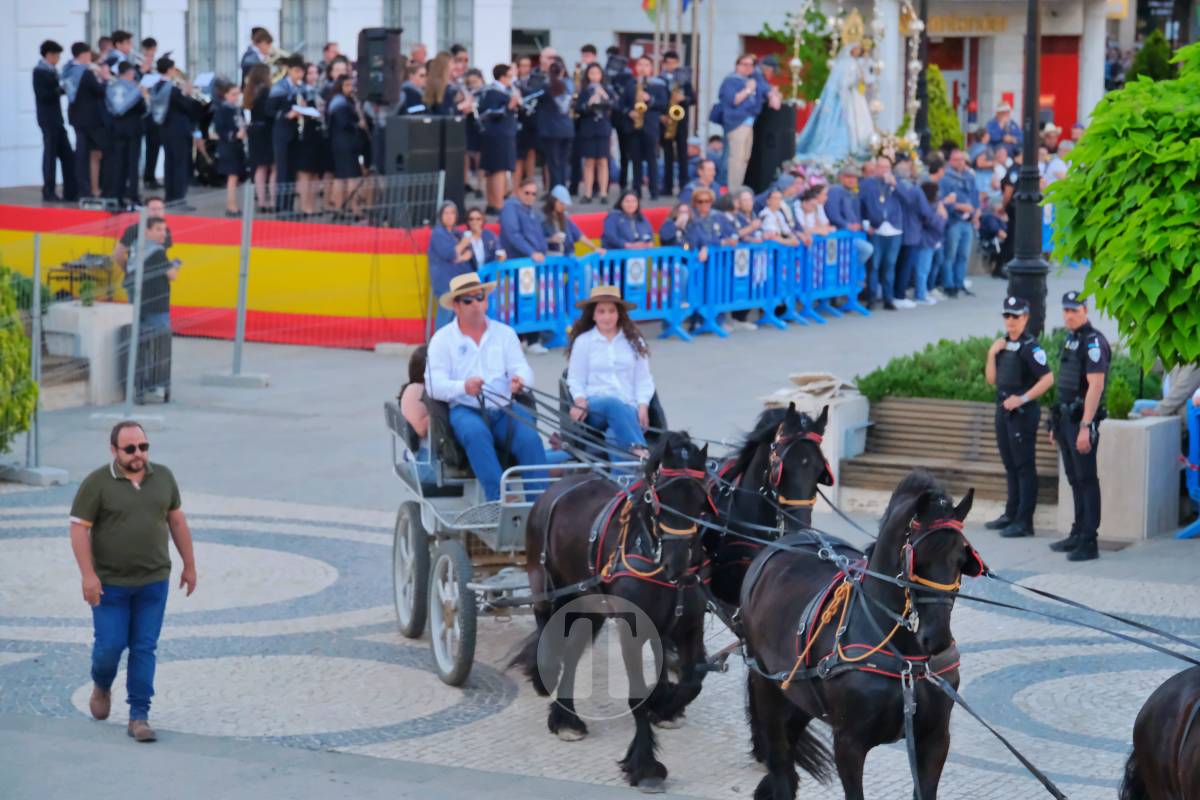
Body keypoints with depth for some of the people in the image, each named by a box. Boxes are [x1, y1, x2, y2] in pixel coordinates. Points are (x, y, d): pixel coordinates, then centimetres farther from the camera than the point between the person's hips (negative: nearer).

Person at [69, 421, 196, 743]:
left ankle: (139, 717, 5)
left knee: (144, 648, 1)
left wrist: (189, 565, 9)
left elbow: (177, 521, 9)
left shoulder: (162, 477, 1)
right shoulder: (96, 483, -11)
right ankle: (102, 685, 32)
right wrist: (88, 575, -19)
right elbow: (79, 529, -12)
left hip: (153, 581, 3)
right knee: (110, 645, 0)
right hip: (110, 582, -2)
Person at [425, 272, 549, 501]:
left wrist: (519, 380, -19)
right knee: (476, 434, -36)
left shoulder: (505, 333, 19)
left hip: (504, 408, 2)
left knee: (529, 437, -28)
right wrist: (463, 387, -24)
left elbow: (523, 369, 7)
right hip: (464, 409, -2)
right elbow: (433, 384, -2)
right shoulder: (443, 339, 10)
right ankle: (499, 499, -43)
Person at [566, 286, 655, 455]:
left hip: (629, 409, 2)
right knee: (614, 404, -39)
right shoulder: (583, 341, 13)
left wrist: (643, 406, -4)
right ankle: (639, 452, -62)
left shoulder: (634, 341, 18)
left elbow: (643, 380, 14)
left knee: (616, 435, -34)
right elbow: (576, 380, 11)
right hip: (594, 408, -2)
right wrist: (580, 401, -10)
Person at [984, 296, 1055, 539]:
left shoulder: (1030, 347, -13)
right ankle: (1011, 515, 25)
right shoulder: (1003, 344, 12)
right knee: (1010, 465, 16)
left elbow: (1048, 378, -19)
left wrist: (1023, 398, -20)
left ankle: (1024, 522, -4)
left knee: (1024, 467, -5)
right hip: (1003, 410, 9)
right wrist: (991, 354, 0)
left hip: (1023, 412, -9)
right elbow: (991, 380, 14)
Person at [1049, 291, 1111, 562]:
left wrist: (1085, 427, -25)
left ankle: (1088, 542, -7)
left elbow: (1095, 386, -20)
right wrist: (1057, 424, 20)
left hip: (1082, 419, -9)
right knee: (1075, 479, 14)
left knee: (1086, 479, -7)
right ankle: (1078, 534, 21)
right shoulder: (1070, 341, 16)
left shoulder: (1093, 342, -13)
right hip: (1066, 417, 9)